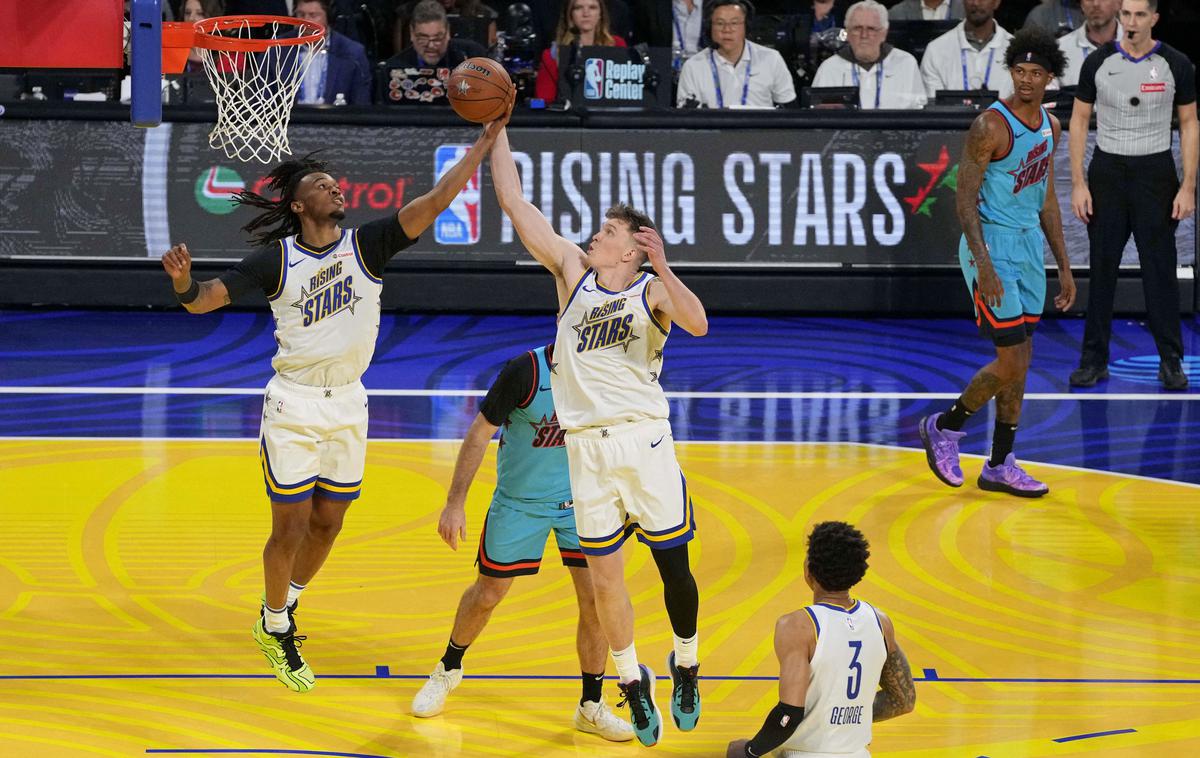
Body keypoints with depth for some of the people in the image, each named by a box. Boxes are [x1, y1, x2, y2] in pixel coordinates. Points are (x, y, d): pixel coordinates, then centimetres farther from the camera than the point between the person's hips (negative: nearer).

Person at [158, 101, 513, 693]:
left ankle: (285, 609, 35)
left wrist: (487, 138, -21)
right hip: (293, 405, -3)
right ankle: (274, 628, 19)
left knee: (327, 523, 12)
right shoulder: (276, 259, -6)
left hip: (348, 404, 3)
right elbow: (205, 300, -5)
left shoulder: (366, 244, -3)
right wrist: (184, 284, -29)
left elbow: (436, 201, -12)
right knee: (292, 527, -1)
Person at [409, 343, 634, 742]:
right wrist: (455, 504, -14)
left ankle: (591, 707, 9)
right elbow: (480, 433, -14)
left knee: (596, 600, -7)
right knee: (486, 595, 11)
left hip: (580, 500, 2)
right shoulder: (525, 371, -23)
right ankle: (448, 668, 39)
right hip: (519, 498, -2)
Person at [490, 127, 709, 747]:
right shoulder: (573, 271, 11)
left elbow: (697, 324, -20)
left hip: (643, 438, -3)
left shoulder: (652, 290, 2)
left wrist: (662, 268, -31)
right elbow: (514, 204, 10)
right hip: (585, 444, 3)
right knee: (604, 578, 4)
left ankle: (685, 665, 25)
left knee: (673, 563, 3)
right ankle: (632, 680, 21)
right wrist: (498, 131, 7)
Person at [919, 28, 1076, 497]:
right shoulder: (991, 126, -15)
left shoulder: (1050, 126, 9)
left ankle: (1000, 467, 15)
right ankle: (945, 428, 12)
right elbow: (965, 199, -16)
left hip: (1030, 246, 8)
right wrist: (983, 264, -24)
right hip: (993, 246, -8)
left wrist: (1064, 266, 16)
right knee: (1011, 362, -9)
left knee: (1021, 362, 8)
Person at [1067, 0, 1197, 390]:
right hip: (1107, 172, 1)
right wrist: (1078, 184, -4)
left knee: (1160, 268, 1)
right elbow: (1079, 121, 3)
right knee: (1102, 269, 5)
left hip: (1155, 173, -1)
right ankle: (1095, 360, 12)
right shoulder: (1098, 62, -2)